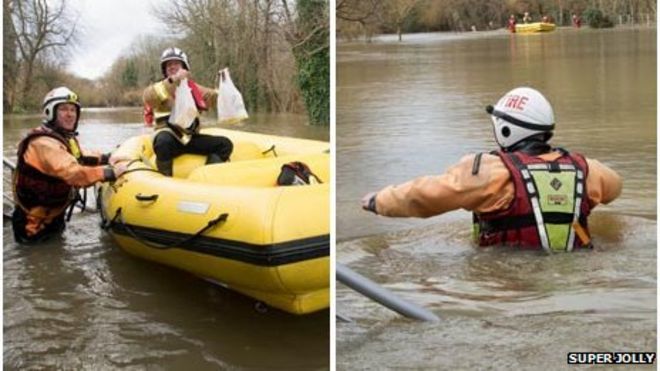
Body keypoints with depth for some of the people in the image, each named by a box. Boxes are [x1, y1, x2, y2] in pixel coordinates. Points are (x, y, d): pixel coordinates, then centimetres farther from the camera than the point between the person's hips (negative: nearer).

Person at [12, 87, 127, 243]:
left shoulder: (66, 137, 2)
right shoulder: (44, 143, -31)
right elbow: (73, 173, -43)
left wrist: (106, 158, -3)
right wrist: (110, 172, -42)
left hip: (53, 213, 10)